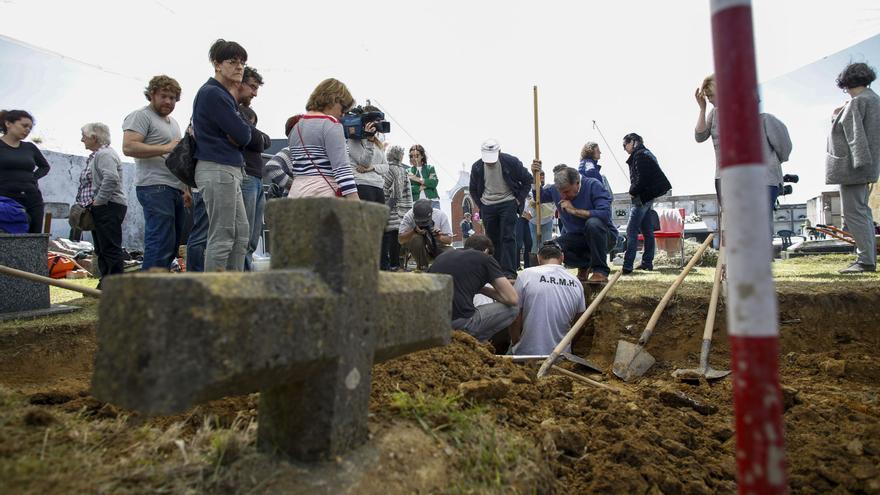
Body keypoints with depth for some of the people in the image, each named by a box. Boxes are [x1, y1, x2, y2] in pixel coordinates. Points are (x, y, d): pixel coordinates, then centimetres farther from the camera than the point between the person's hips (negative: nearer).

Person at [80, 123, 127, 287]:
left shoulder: (105, 154, -11)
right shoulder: (97, 154, 21)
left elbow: (111, 179, -27)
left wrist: (98, 201, -21)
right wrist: (91, 203, 15)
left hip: (108, 208, -11)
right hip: (100, 209, 11)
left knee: (110, 248, -9)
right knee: (101, 249, 13)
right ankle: (105, 284, 19)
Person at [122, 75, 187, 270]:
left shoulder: (173, 122, 27)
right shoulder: (141, 116, 0)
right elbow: (128, 147, -15)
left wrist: (185, 190, 24)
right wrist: (166, 148, -16)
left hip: (174, 190, 9)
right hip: (155, 188, -9)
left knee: (173, 244, 6)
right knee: (161, 244, -15)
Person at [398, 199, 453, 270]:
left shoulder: (441, 215, -16)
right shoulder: (408, 216, -17)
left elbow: (449, 240, -13)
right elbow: (400, 240, -21)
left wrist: (440, 237, -35)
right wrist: (414, 231, -37)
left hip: (438, 246, 0)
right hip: (418, 249, 0)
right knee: (417, 238, -34)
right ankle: (423, 268, -14)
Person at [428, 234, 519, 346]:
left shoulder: (444, 255, 23)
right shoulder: (486, 259, 9)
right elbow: (512, 299, 3)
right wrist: (482, 289, 19)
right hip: (458, 323, -7)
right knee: (513, 307, 12)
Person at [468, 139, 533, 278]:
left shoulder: (511, 162, -10)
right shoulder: (477, 167, -1)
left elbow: (528, 180, 3)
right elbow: (473, 189, 15)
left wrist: (520, 199, -3)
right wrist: (479, 205, 7)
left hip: (508, 204, -3)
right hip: (487, 206, 3)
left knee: (507, 238, -10)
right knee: (492, 239, 7)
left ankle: (509, 272, -9)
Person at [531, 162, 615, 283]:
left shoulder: (593, 185, -19)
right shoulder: (555, 189, -3)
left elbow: (605, 214, -31)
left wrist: (574, 210, -27)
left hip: (601, 234, -4)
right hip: (576, 236, 5)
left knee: (593, 223, -39)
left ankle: (601, 270, -22)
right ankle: (585, 265, 5)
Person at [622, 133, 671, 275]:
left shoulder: (639, 155, -11)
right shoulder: (646, 153, 20)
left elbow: (641, 178, -20)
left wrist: (632, 192, -7)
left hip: (642, 196, -10)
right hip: (649, 197, 10)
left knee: (632, 231, -13)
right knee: (647, 231, 11)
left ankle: (627, 266, -17)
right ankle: (647, 263, 17)